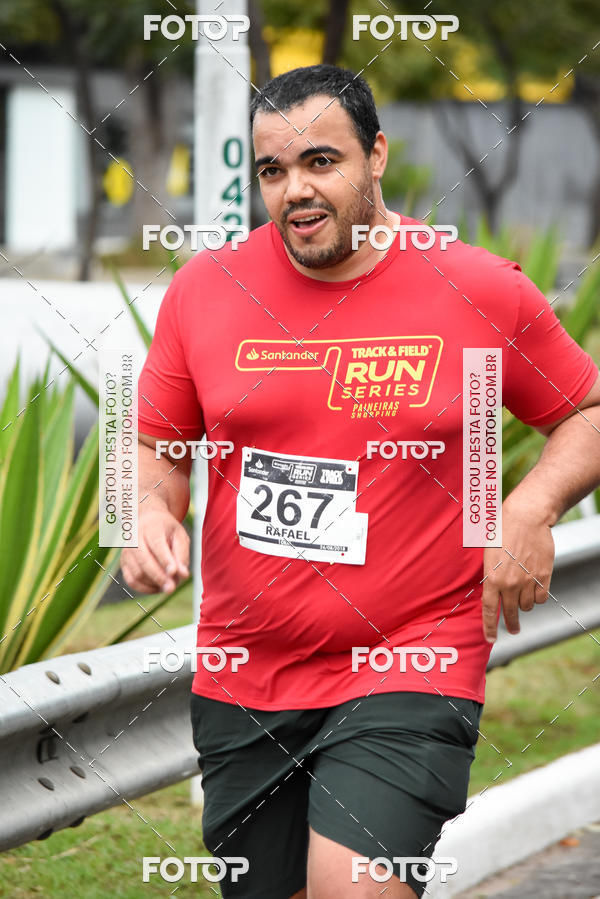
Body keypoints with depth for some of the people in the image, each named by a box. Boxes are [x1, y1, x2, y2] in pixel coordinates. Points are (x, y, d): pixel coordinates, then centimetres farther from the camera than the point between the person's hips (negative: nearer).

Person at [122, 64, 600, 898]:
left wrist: (533, 507, -9)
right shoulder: (204, 289, 2)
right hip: (242, 677, 4)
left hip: (410, 668, -3)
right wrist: (149, 508, -8)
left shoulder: (484, 292, -4)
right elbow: (156, 441, 13)